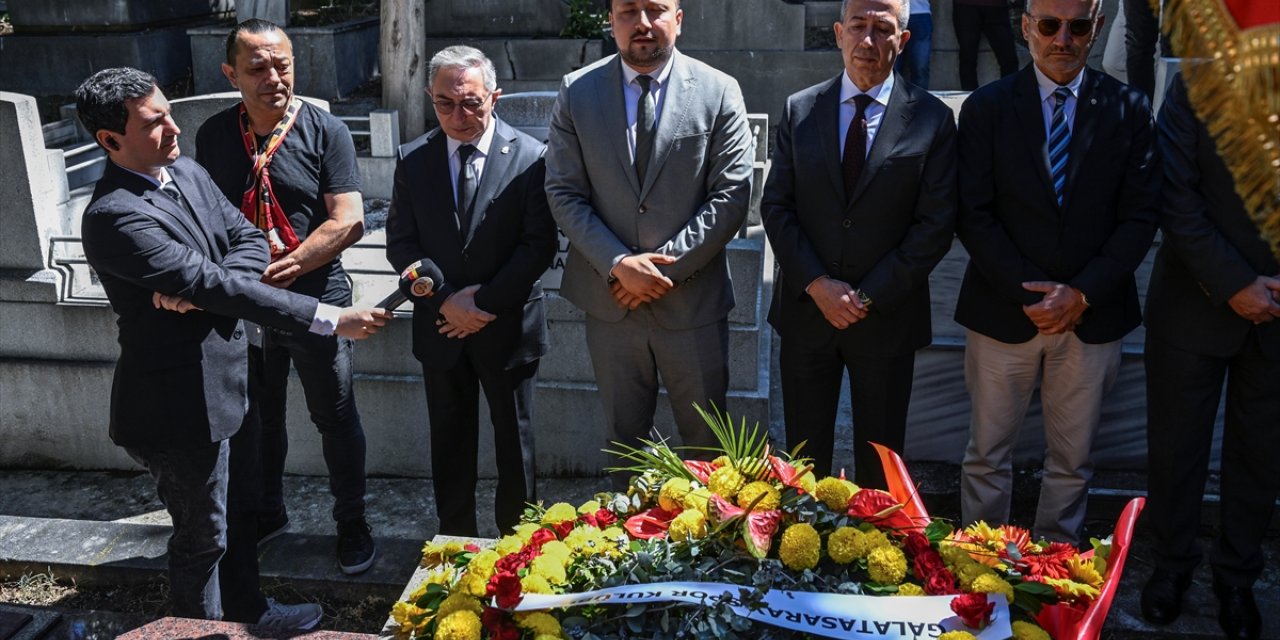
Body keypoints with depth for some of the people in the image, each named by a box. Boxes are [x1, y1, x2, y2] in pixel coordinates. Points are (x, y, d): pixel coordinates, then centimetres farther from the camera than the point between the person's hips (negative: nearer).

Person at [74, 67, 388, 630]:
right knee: (202, 534, 10)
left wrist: (202, 287, -21)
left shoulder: (188, 172, 2)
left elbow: (250, 243, 0)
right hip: (177, 402, -8)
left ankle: (248, 611, 44)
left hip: (220, 382, 8)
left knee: (231, 511, 25)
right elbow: (215, 285, -30)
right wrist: (330, 318, -30)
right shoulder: (113, 217, -25)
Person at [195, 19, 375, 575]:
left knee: (336, 420, 9)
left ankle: (351, 524, 30)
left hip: (314, 302, -3)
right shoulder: (213, 136, 1)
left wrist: (281, 270, -23)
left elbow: (348, 221, -17)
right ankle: (267, 513, 42)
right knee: (258, 418, 19)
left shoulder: (325, 131, -10)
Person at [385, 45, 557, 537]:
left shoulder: (530, 158, -8)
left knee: (515, 441, 11)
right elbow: (400, 242, -1)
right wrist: (446, 299, -14)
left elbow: (539, 245, -11)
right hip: (441, 329, 3)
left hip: (508, 327, -2)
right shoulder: (413, 160, 1)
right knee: (450, 442, 14)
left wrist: (485, 303, -15)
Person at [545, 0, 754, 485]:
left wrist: (666, 262, -15)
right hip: (611, 300, 1)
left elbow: (732, 195, -8)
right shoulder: (576, 92, 0)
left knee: (706, 440, 12)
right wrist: (618, 263, -14)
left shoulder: (719, 91, -4)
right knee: (624, 439, 17)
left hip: (693, 301, -1)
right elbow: (564, 193, -2)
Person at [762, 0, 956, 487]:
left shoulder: (932, 118, -4)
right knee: (804, 450, 14)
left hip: (888, 315, -1)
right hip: (806, 307, 2)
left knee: (880, 456, 14)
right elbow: (776, 206, -1)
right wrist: (817, 284, -13)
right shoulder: (800, 110, 2)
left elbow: (935, 223, -7)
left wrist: (870, 296, -13)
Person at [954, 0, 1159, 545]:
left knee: (1072, 459, 12)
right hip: (1003, 311, -1)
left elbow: (1139, 217, -1)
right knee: (988, 454, 8)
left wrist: (1083, 293, -12)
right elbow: (973, 215, -5)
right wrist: (1025, 292, -13)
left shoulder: (1128, 110, 2)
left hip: (1093, 314, 1)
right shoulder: (986, 107, -1)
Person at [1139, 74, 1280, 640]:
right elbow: (1176, 199, -9)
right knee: (1176, 445, 10)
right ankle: (1171, 566, 30)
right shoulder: (1196, 87, -6)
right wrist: (1233, 284, -14)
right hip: (1195, 306, -1)